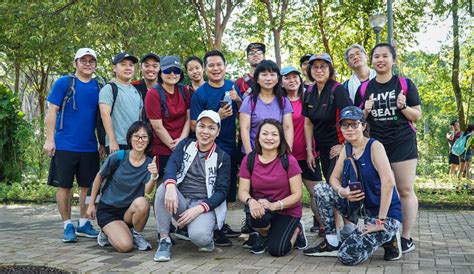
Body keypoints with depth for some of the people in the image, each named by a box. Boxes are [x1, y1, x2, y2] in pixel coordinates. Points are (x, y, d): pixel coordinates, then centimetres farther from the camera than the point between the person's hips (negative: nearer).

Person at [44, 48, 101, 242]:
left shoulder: (98, 87, 8)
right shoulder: (63, 83, -2)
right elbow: (52, 111, -4)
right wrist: (49, 139, -11)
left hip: (90, 147, 3)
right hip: (65, 145, -3)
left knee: (87, 186, 7)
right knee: (64, 186, 2)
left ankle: (84, 223, 20)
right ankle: (68, 226, 13)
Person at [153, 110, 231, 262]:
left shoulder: (222, 157, 2)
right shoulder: (185, 145, 8)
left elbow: (222, 191, -4)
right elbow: (172, 164, -12)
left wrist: (199, 208, -21)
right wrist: (171, 186, -35)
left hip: (205, 206, -3)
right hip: (180, 202, 3)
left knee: (198, 235, -33)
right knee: (163, 189, -30)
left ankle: (207, 238, 6)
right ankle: (164, 240, -15)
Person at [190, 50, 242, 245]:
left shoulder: (233, 87, 6)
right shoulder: (199, 94, -9)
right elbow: (195, 126, -11)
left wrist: (238, 100, -8)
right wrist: (218, 117, -22)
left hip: (231, 147, 6)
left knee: (228, 190, 13)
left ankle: (221, 224, 28)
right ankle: (214, 230, 7)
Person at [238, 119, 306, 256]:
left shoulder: (289, 160, -13)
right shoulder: (249, 160, -6)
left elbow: (297, 194, -13)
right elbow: (243, 191, -6)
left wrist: (274, 205, -28)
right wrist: (251, 201, -30)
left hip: (287, 211, -2)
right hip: (261, 207, 2)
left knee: (276, 250, -20)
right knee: (257, 215, -34)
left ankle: (296, 230, 15)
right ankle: (263, 236, 4)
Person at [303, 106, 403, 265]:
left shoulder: (374, 146, -15)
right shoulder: (347, 149, 5)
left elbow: (388, 183, -24)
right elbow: (334, 178, 9)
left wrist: (380, 222, -24)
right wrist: (342, 191, -16)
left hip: (385, 214, -7)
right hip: (360, 209, 7)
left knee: (348, 256, -22)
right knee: (320, 189, -2)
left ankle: (388, 240, 4)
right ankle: (332, 244, 6)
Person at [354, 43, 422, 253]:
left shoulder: (405, 84, 2)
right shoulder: (364, 88, 8)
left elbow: (417, 116, 3)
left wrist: (403, 107, -16)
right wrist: (366, 111, -8)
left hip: (402, 144, -2)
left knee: (405, 191, -2)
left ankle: (407, 238, 4)